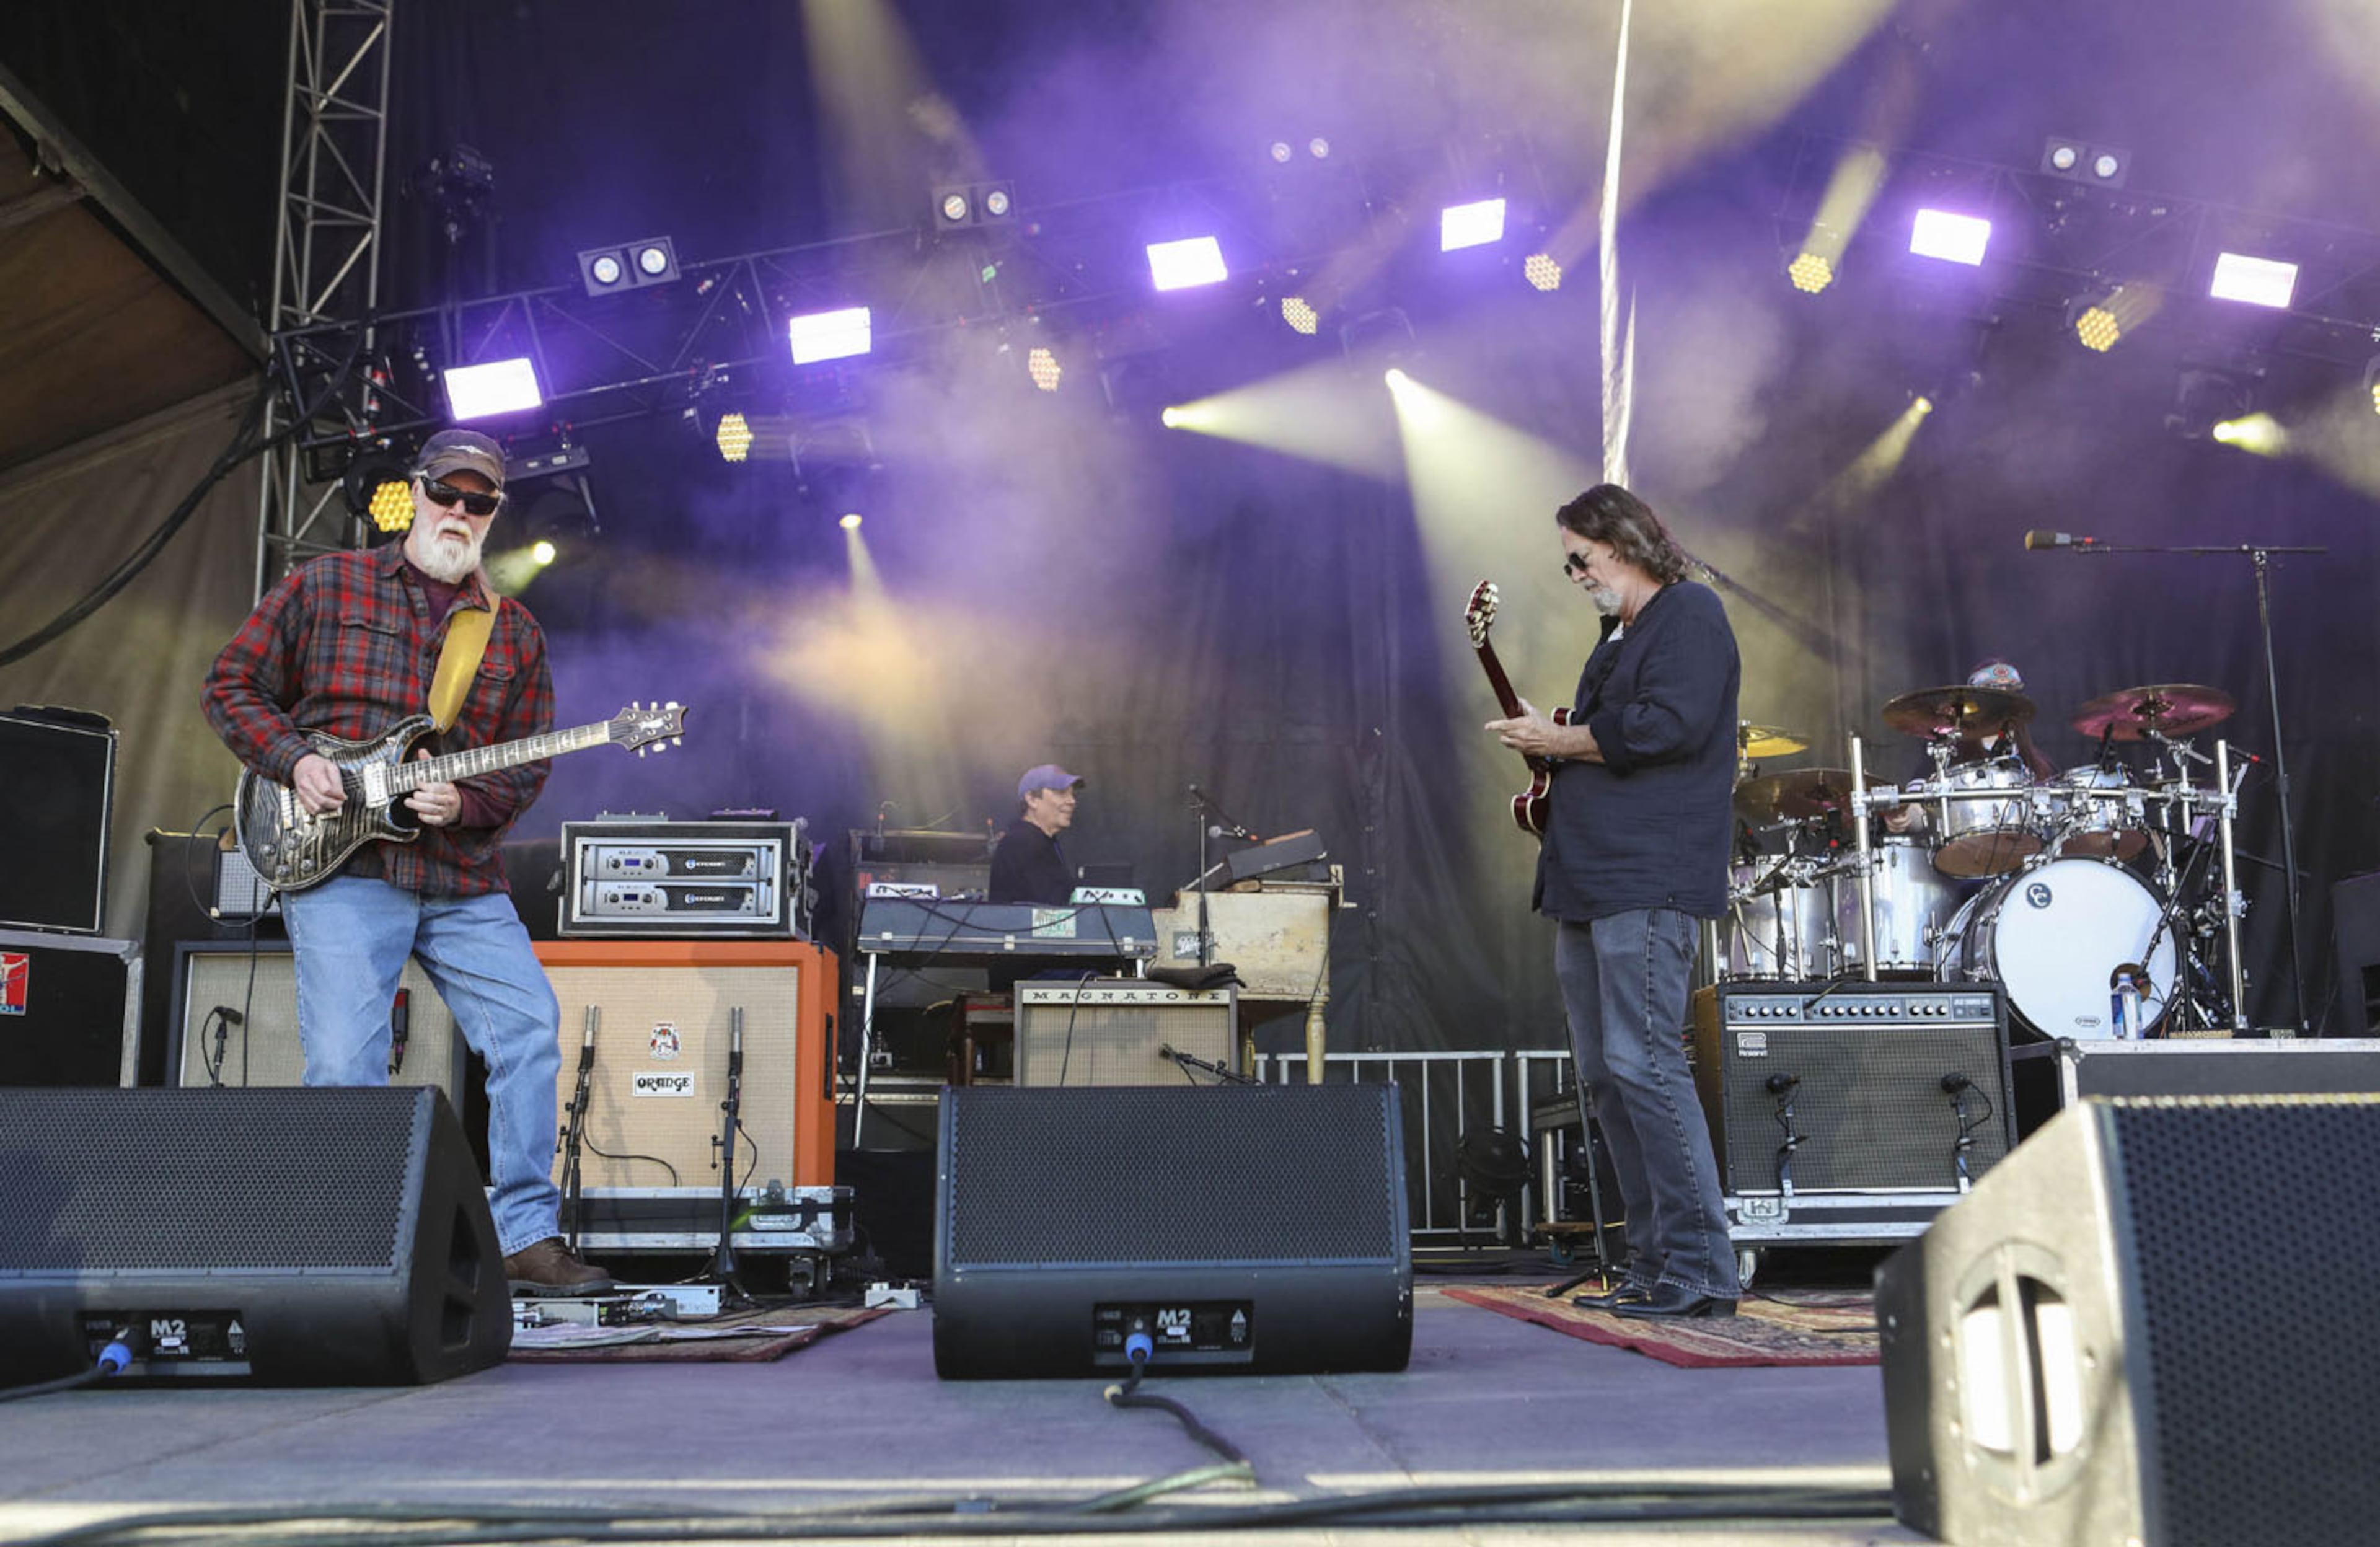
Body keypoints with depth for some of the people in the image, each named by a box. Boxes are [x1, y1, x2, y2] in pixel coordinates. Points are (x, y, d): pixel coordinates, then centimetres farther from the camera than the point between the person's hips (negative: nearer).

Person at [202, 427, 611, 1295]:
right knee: (345, 1063, -9)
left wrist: (467, 806, -8)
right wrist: (294, 761, -6)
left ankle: (526, 1238, 4)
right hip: (339, 868, -3)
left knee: (530, 1028, -6)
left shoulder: (514, 632, 14)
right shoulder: (323, 587, 8)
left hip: (465, 881, 3)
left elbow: (530, 762, 11)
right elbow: (234, 685, 10)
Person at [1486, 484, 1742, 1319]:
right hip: (1588, 887, 10)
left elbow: (1668, 726, -17)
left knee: (1641, 1064, -14)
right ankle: (1654, 1262, 15)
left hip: (1645, 885, -10)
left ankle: (1702, 1270, -9)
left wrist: (1555, 741, -8)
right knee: (1604, 1076, 9)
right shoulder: (1618, 635, 25)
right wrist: (1547, 742, 12)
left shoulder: (1689, 614, -3)